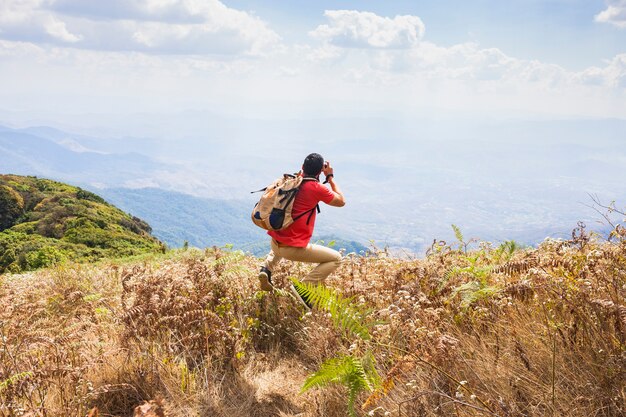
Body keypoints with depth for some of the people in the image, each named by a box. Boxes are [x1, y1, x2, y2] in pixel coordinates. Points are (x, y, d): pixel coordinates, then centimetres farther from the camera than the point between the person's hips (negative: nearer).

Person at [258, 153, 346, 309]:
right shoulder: (317, 188, -12)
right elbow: (341, 201, 4)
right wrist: (330, 177, 10)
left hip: (275, 242, 7)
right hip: (293, 248, -7)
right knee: (336, 258, 6)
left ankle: (266, 268, 15)